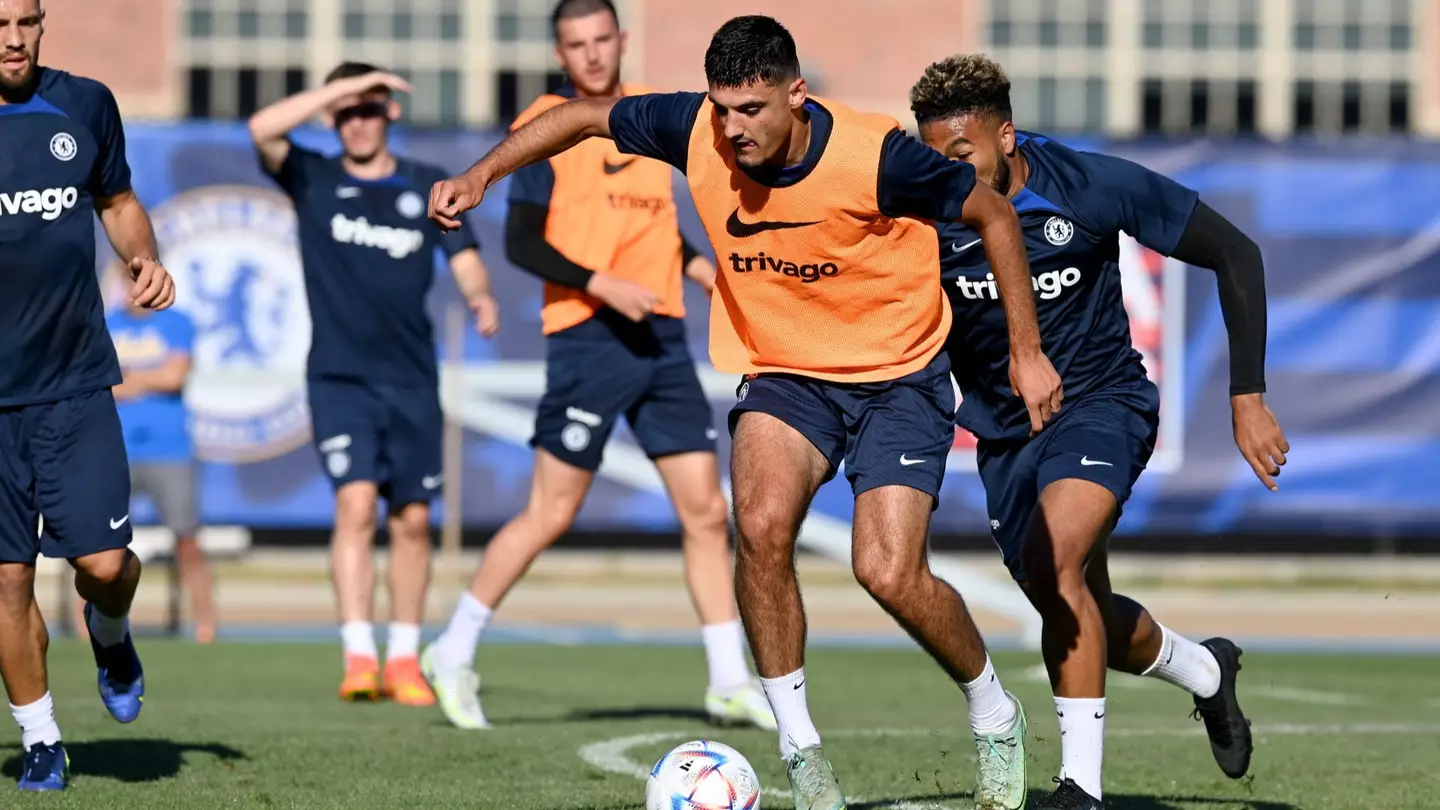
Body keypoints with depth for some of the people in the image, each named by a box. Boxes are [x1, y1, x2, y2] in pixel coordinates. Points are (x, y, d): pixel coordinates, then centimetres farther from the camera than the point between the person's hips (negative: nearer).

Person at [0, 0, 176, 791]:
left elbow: (116, 200, 19)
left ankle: (110, 633, 27)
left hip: (76, 384, 1)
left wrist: (144, 259, 0)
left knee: (103, 562, -9)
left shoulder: (84, 106, 3)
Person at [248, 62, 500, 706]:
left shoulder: (430, 188, 9)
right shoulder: (312, 180, 4)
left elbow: (465, 261, 4)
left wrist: (481, 297, -19)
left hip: (412, 379, 2)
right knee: (356, 502, -17)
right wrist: (340, 89, -16)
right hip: (339, 378, -2)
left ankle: (404, 660, 14)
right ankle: (358, 658, -19)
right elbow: (263, 128, -13)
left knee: (412, 519, 4)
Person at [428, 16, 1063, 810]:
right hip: (782, 374, 3)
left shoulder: (876, 155, -26)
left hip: (898, 377, -3)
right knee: (761, 526, -24)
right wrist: (482, 172, -8)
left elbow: (993, 214, -11)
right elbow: (585, 116, 2)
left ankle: (995, 715, 12)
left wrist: (1026, 353, -10)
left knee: (889, 573, -17)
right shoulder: (697, 132, -15)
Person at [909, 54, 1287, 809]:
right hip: (1003, 433, 4)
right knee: (1084, 618, 13)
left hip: (1102, 403, -4)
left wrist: (1247, 398, -12)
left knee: (1054, 564, -29)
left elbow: (1235, 254, -11)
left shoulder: (1094, 187, -20)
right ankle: (1205, 672, 47)